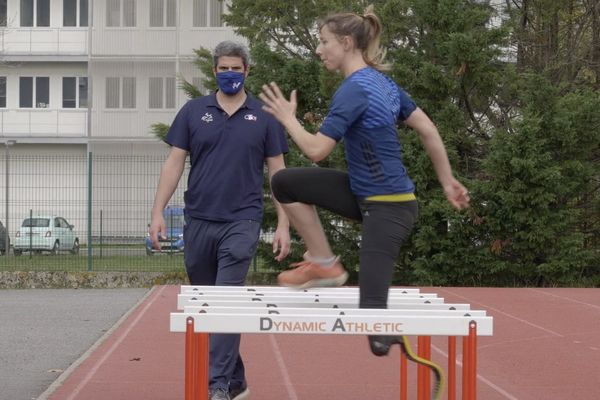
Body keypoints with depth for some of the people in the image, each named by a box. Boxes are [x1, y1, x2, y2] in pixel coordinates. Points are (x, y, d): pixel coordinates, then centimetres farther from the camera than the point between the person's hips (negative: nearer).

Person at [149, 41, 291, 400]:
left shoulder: (264, 117, 3)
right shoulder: (193, 111, 6)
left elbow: (277, 172, 4)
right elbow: (175, 163, 5)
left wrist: (284, 225, -2)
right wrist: (158, 212, -3)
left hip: (242, 222, -3)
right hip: (198, 222, 3)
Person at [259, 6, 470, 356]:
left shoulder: (354, 90, -20)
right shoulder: (383, 82, 7)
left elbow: (316, 150, -19)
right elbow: (429, 130, 10)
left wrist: (288, 118, -2)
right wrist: (448, 182, 15)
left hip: (388, 209, -10)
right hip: (366, 195, 10)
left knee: (372, 316, -9)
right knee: (285, 183, 3)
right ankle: (324, 263, 9)